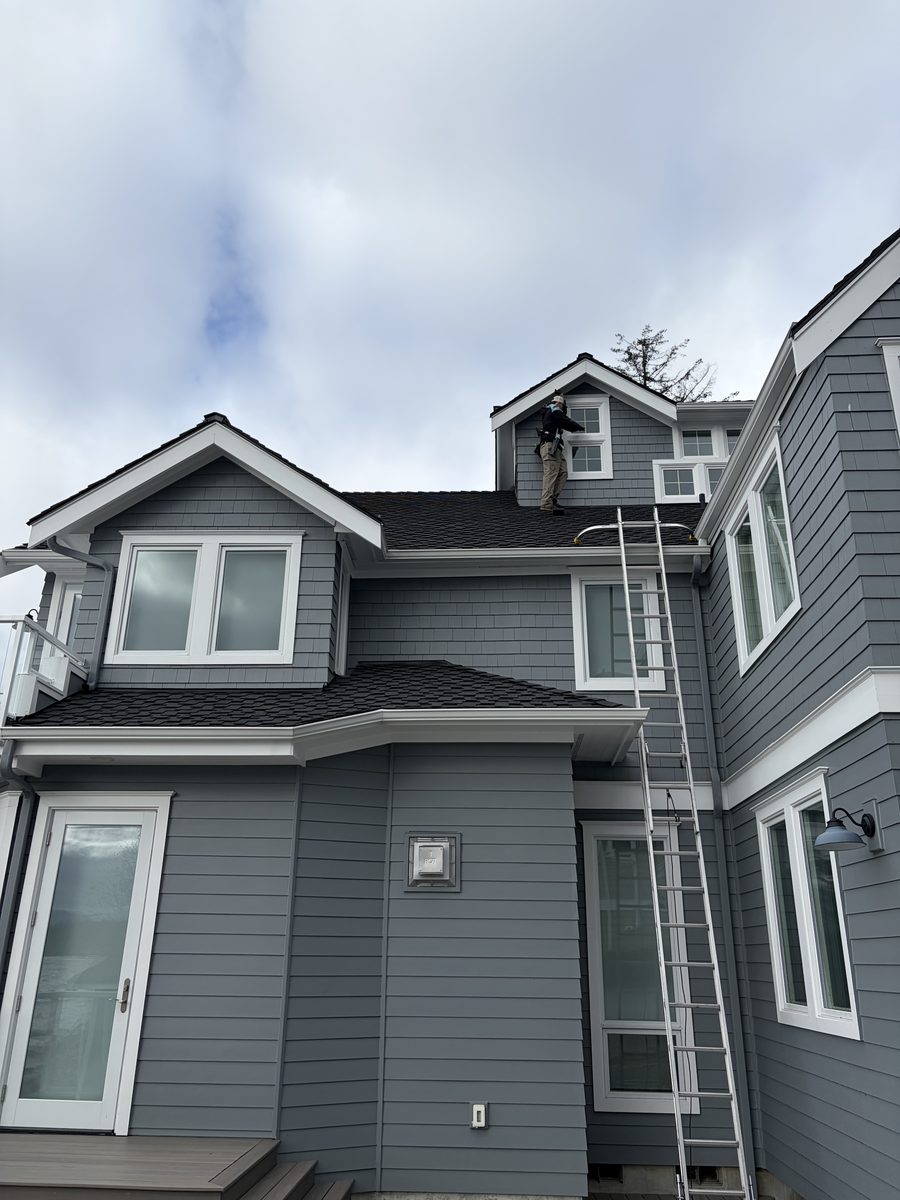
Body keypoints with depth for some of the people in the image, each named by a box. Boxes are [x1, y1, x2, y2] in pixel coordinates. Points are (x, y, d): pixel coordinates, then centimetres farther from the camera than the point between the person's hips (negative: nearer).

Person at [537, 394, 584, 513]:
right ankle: (546, 505, -22)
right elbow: (567, 422, 1)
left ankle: (553, 498, -7)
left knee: (563, 473, 1)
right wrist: (580, 427, 15)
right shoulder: (554, 410, 1)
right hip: (550, 446, -10)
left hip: (555, 449, 10)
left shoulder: (547, 414, 28)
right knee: (550, 475, -15)